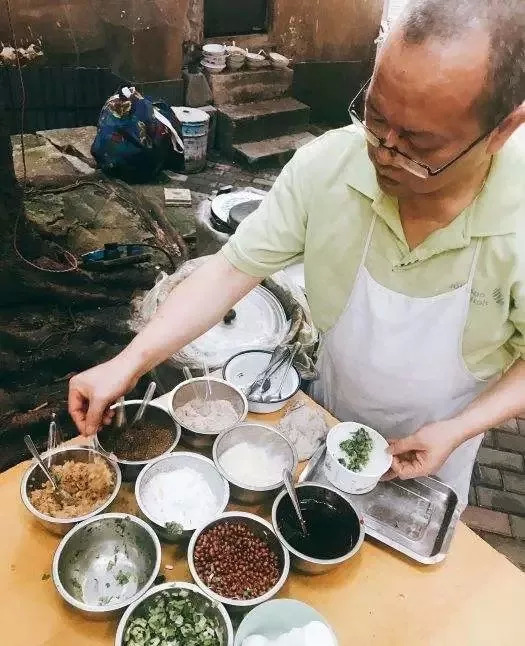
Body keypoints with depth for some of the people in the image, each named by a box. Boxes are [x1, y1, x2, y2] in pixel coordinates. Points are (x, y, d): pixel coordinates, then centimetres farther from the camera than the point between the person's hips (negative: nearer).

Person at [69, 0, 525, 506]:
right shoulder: (325, 166, -27)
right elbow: (233, 270, -21)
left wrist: (457, 430, -25)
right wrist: (131, 362, -28)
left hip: (432, 445, -1)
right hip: (328, 416, 2)